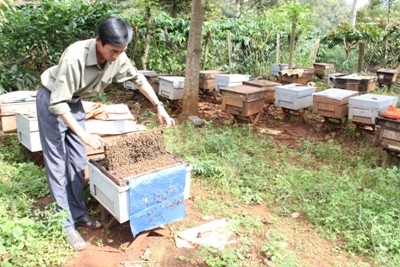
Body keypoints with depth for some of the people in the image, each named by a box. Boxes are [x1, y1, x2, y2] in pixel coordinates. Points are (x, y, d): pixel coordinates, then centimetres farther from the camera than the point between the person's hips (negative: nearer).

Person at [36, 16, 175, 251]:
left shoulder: (118, 57, -19)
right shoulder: (75, 57, -38)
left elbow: (139, 79, 0)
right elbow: (58, 104, -34)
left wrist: (159, 106, -6)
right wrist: (84, 135, -38)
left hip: (74, 101, 6)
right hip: (52, 100, -6)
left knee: (78, 162, 8)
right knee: (58, 164, -4)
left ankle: (79, 213, 22)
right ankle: (66, 225, 5)